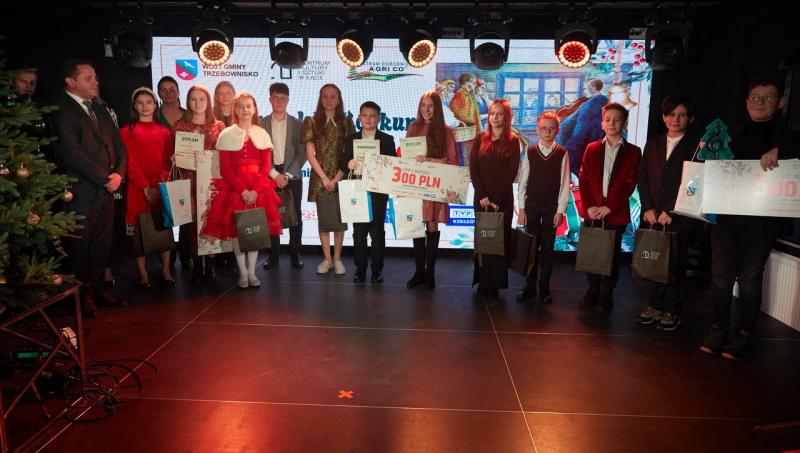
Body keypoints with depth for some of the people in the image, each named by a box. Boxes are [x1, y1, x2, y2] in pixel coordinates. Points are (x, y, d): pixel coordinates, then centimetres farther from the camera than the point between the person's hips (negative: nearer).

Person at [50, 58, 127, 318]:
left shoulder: (100, 111, 18)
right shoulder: (61, 111, -7)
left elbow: (119, 146, 16)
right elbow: (71, 153, -16)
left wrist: (118, 173, -2)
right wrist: (105, 178, -13)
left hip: (106, 190, 7)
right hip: (81, 192, -7)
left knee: (102, 244, 12)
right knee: (81, 246, 3)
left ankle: (97, 289, 25)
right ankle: (84, 295, 15)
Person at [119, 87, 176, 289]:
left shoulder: (164, 131, 12)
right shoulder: (127, 131, 5)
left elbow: (168, 161, 5)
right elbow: (129, 163, -3)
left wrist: (161, 184, -12)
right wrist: (146, 187, -13)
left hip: (162, 187, 2)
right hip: (138, 188, -2)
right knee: (139, 229, 1)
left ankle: (166, 271, 9)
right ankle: (142, 274, 7)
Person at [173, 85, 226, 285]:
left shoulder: (219, 126, 9)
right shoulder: (180, 125, 10)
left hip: (212, 180, 0)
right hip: (189, 180, 0)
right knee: (192, 220, -1)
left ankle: (210, 266, 8)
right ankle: (196, 267, 7)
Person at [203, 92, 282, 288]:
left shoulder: (262, 134, 8)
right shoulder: (227, 135, 3)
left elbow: (266, 166, 2)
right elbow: (225, 169, -3)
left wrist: (255, 190, -12)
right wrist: (242, 190, -14)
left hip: (258, 190, 1)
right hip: (234, 189, -1)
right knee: (236, 230, -1)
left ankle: (252, 272, 13)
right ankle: (242, 273, 11)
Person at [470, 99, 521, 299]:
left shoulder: (512, 141, 3)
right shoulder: (480, 139, 9)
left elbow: (512, 172, -5)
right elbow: (473, 168, 2)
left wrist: (497, 199, -12)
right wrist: (482, 195, -9)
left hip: (503, 198, -2)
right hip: (481, 197, 2)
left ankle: (495, 284, 5)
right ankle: (482, 281, 12)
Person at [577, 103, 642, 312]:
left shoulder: (633, 152, 4)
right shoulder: (592, 149, 11)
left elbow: (629, 184, -4)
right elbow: (583, 179, 4)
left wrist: (608, 207, -13)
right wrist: (589, 206, -8)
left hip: (616, 213, -1)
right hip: (592, 211, 2)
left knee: (612, 254, 5)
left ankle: (607, 295, 17)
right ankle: (592, 293, 18)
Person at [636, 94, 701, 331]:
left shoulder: (696, 145, -1)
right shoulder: (653, 144, 13)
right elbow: (642, 178, 9)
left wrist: (670, 211, -12)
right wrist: (648, 208, -3)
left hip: (680, 217, -3)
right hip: (653, 215, 4)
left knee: (676, 264, 3)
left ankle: (671, 311, 14)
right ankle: (654, 306, 18)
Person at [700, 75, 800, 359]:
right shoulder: (734, 136, 16)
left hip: (762, 220, -3)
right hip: (725, 215, 3)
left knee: (750, 278, 1)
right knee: (721, 275, 4)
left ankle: (744, 336, 12)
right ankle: (718, 330, 14)